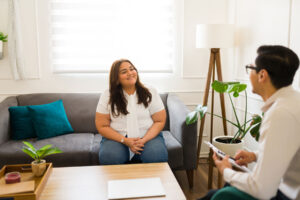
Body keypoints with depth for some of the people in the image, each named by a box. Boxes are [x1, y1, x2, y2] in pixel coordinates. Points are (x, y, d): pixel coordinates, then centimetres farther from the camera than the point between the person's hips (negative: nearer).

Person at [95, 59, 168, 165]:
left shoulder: (150, 93, 2)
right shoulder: (107, 96, 1)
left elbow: (160, 121, 2)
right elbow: (102, 126, 0)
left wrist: (144, 140, -16)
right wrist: (124, 140, -14)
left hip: (148, 136, 1)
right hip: (118, 138, 0)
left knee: (157, 157, -30)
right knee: (109, 158, -32)